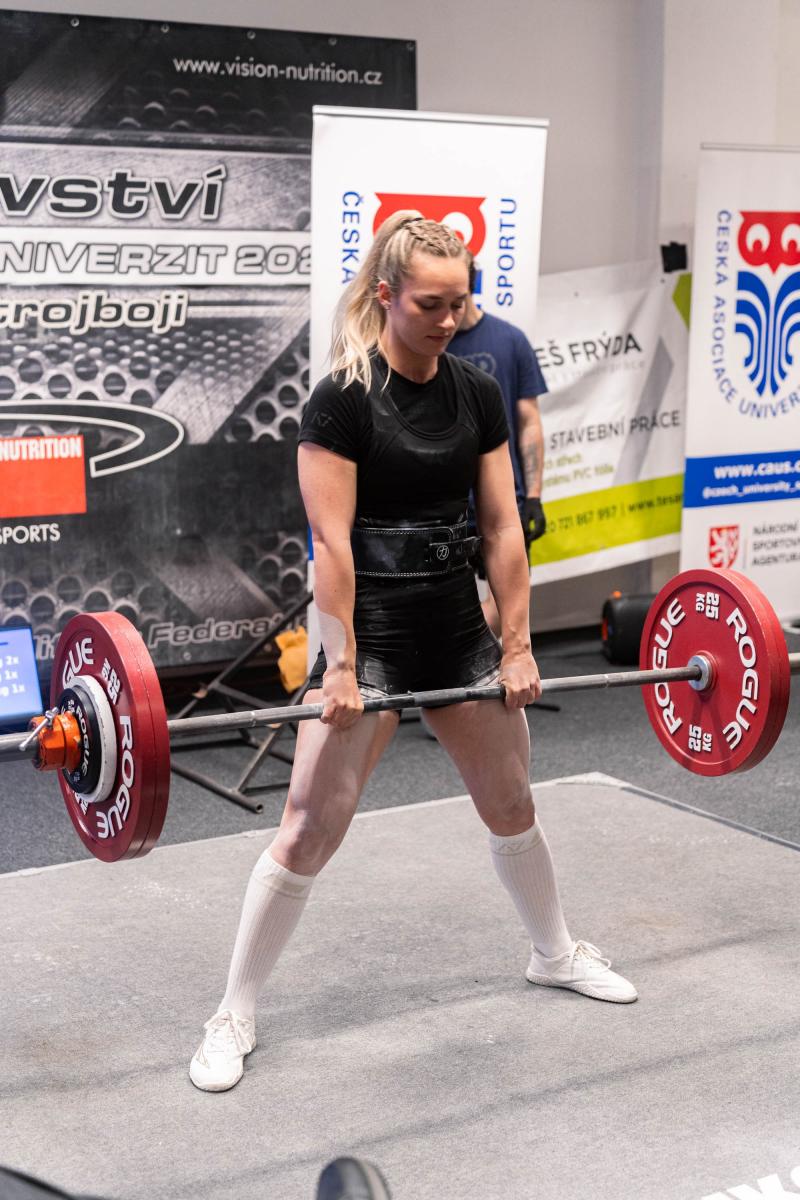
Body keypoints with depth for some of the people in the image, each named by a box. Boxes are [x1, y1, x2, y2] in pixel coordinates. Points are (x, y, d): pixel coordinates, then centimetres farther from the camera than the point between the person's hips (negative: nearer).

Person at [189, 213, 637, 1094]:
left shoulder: (476, 393, 4)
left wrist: (517, 645, 2)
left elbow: (502, 525, 4)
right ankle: (234, 1017, 9)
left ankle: (556, 954, 42)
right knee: (309, 831, -4)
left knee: (511, 803, 19)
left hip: (459, 630, 6)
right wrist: (340, 668, -18)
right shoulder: (341, 400, -13)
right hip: (372, 633, -5)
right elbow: (332, 541, -16)